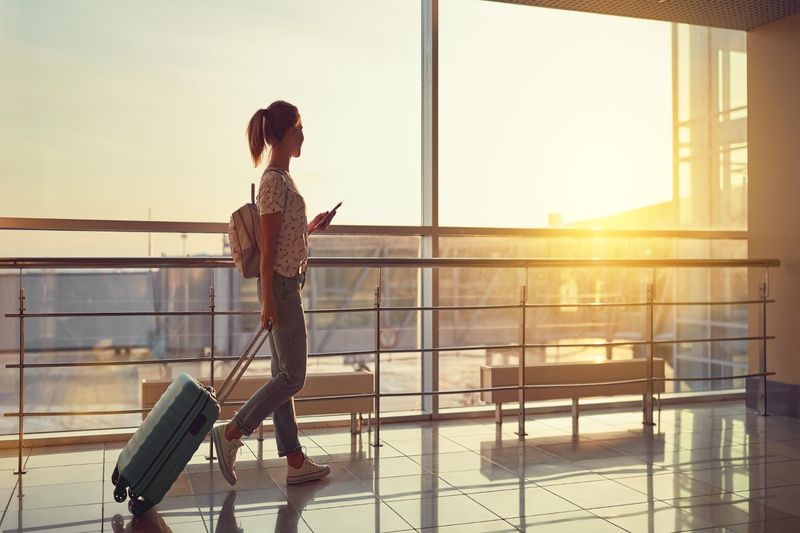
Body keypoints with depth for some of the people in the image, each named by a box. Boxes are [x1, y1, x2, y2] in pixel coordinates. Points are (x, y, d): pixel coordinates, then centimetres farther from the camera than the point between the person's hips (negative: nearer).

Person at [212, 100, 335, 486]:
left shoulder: (281, 178, 15)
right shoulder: (275, 181, -14)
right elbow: (267, 247, -17)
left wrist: (311, 228, 15)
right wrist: (269, 303, -19)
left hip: (286, 285, 10)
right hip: (281, 285, -10)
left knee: (284, 377, 10)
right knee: (292, 378, -4)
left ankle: (296, 463, 16)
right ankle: (231, 433, 4)